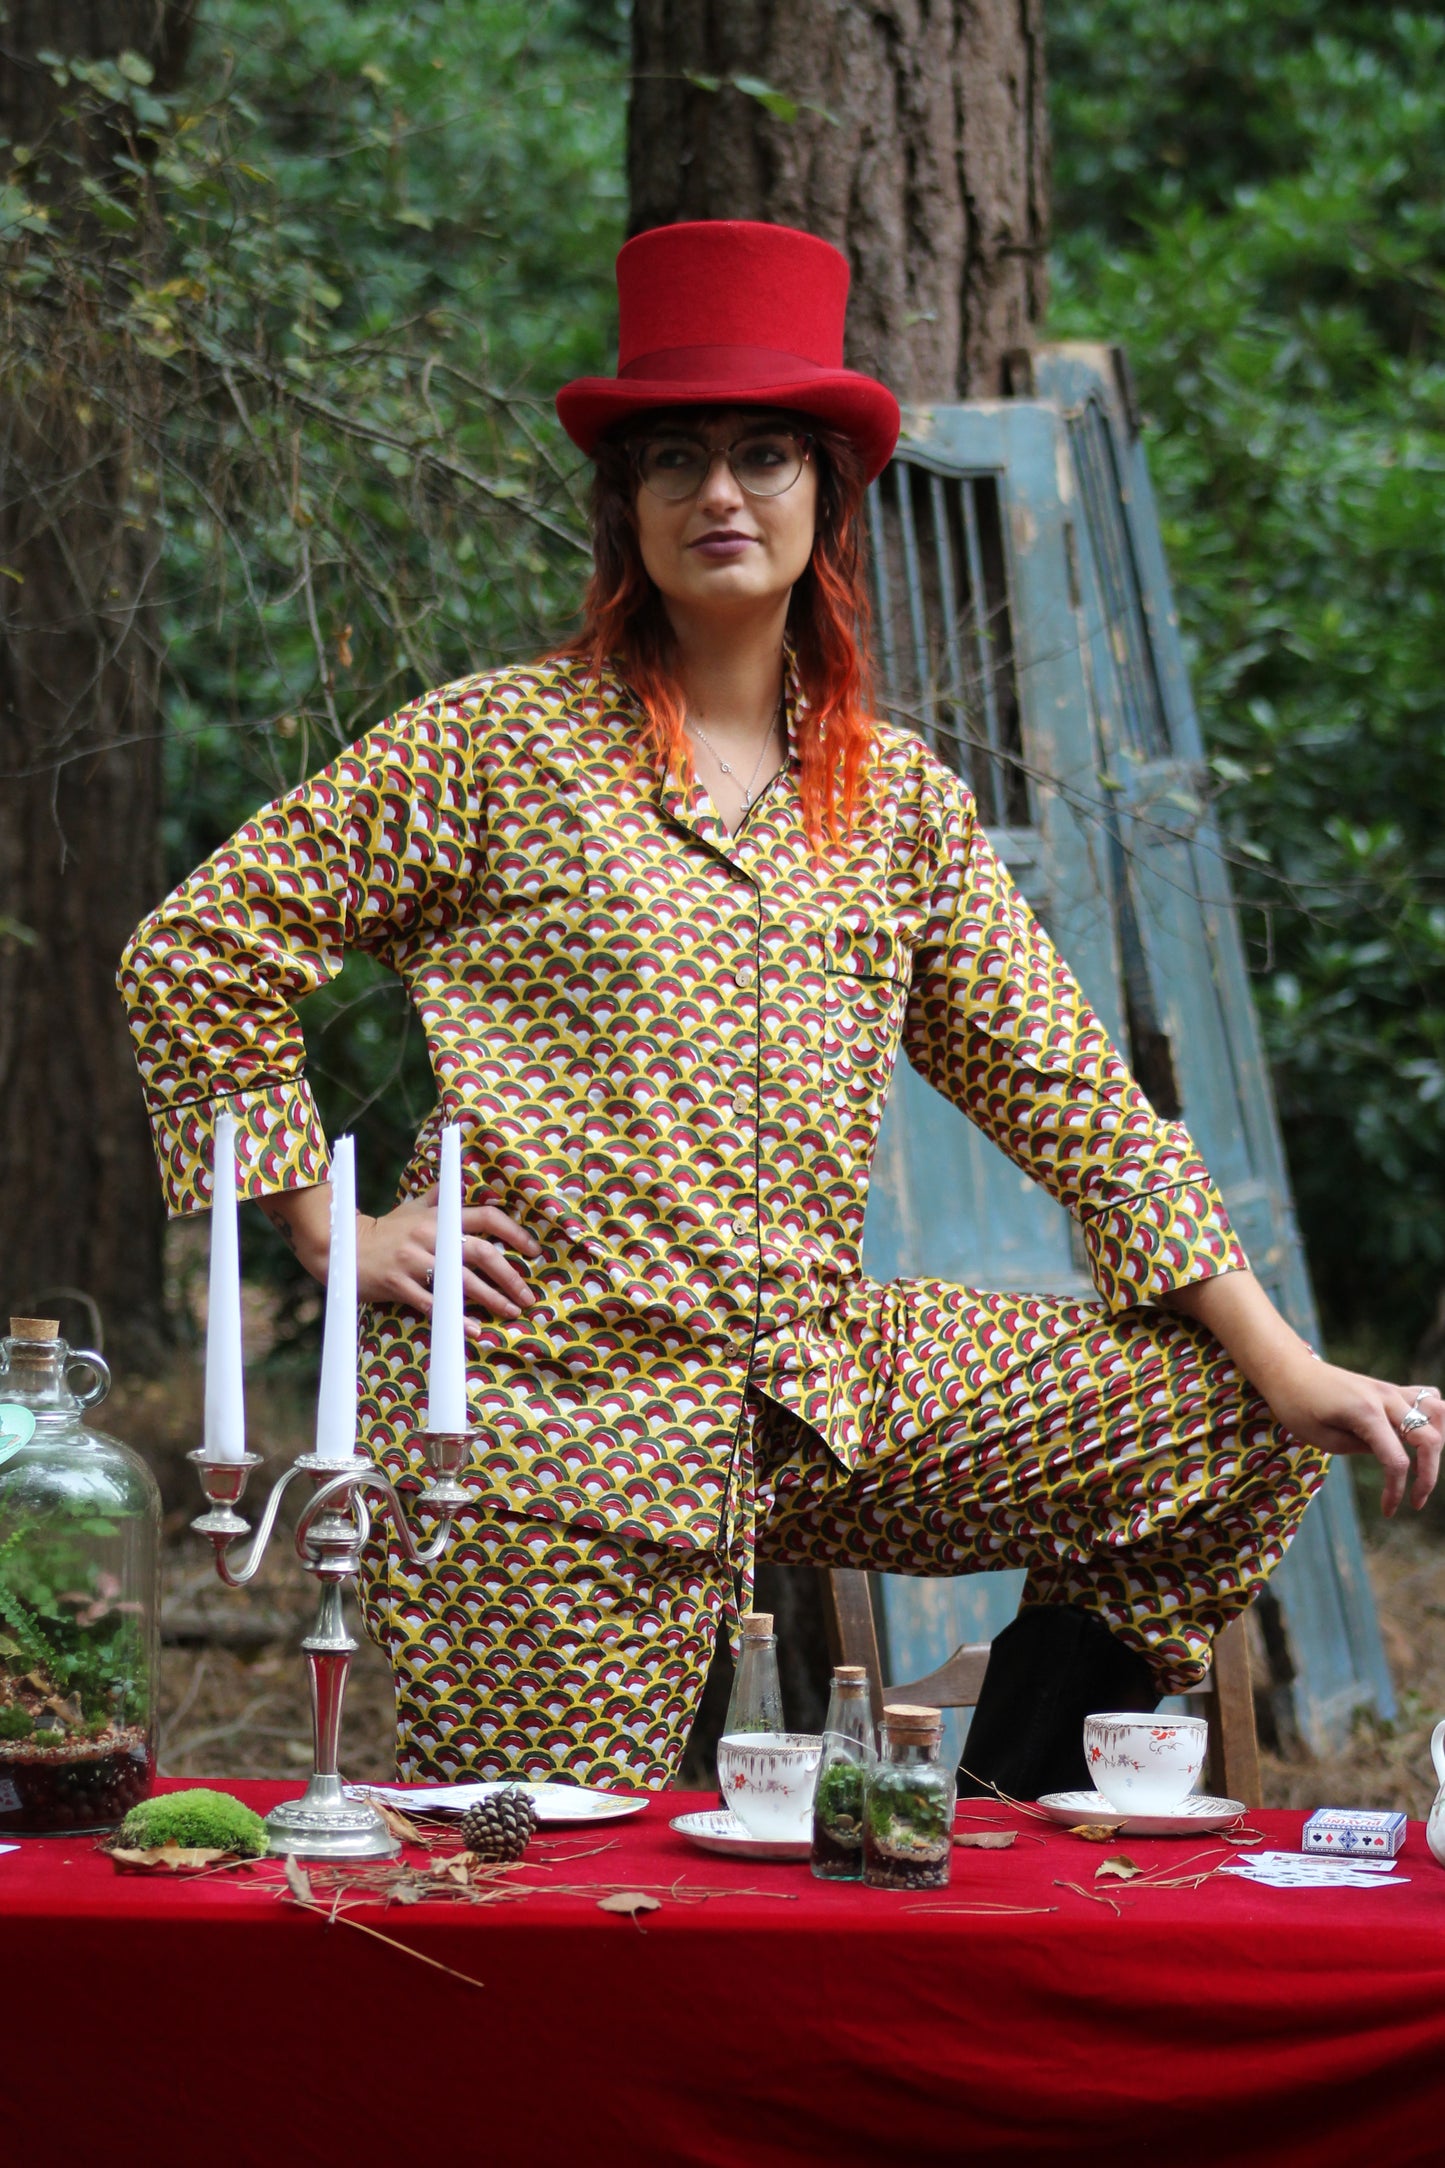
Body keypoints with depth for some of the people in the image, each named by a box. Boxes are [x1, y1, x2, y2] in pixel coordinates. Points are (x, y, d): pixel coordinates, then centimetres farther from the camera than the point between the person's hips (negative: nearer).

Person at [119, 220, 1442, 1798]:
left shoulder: (900, 795, 11)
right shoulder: (502, 747, -3)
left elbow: (1063, 1088, 10)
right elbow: (193, 955, 0)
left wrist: (1282, 1364, 3)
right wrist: (332, 1230, -6)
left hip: (825, 1398, 5)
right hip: (550, 1411, -5)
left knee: (1230, 1426, -1)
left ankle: (1000, 1837, 8)